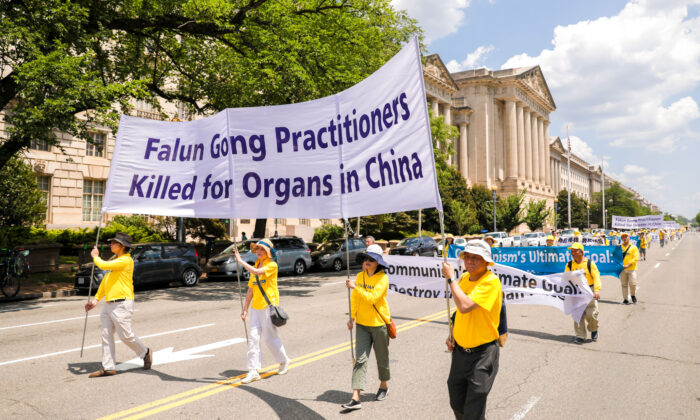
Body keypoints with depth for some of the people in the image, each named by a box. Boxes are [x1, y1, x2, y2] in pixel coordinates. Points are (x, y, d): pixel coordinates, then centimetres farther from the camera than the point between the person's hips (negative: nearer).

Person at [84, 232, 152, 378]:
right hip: (109, 304, 9)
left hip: (122, 304, -9)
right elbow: (106, 280, 22)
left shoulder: (126, 260, -13)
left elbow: (104, 265, -24)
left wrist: (95, 256, -3)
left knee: (125, 335, -4)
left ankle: (145, 353, 19)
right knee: (106, 336, 6)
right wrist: (96, 299, 17)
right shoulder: (114, 260, 18)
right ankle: (108, 367, 11)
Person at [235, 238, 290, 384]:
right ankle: (253, 371, 4)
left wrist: (240, 261, -21)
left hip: (269, 305, -7)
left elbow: (257, 272, -27)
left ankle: (284, 361, 25)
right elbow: (251, 289, 17)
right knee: (253, 337, 0)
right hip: (256, 307, 7)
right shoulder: (255, 266, 15)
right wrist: (245, 309, 14)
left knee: (270, 337, 2)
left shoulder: (272, 265, -7)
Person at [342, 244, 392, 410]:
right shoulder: (360, 276, 4)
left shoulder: (383, 278, -13)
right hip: (362, 324, 4)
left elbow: (372, 298, -25)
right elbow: (354, 298, 11)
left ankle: (384, 385, 39)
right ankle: (356, 398, -6)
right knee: (360, 359, -4)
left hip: (379, 323, -4)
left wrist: (355, 287, -25)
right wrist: (352, 317, 8)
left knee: (382, 358, 13)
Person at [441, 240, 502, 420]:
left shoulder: (491, 281, -19)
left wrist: (451, 278, -22)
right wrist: (453, 334, 8)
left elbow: (465, 306, -32)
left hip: (483, 353, -7)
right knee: (457, 404, 17)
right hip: (460, 349, 7)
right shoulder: (464, 278, 4)